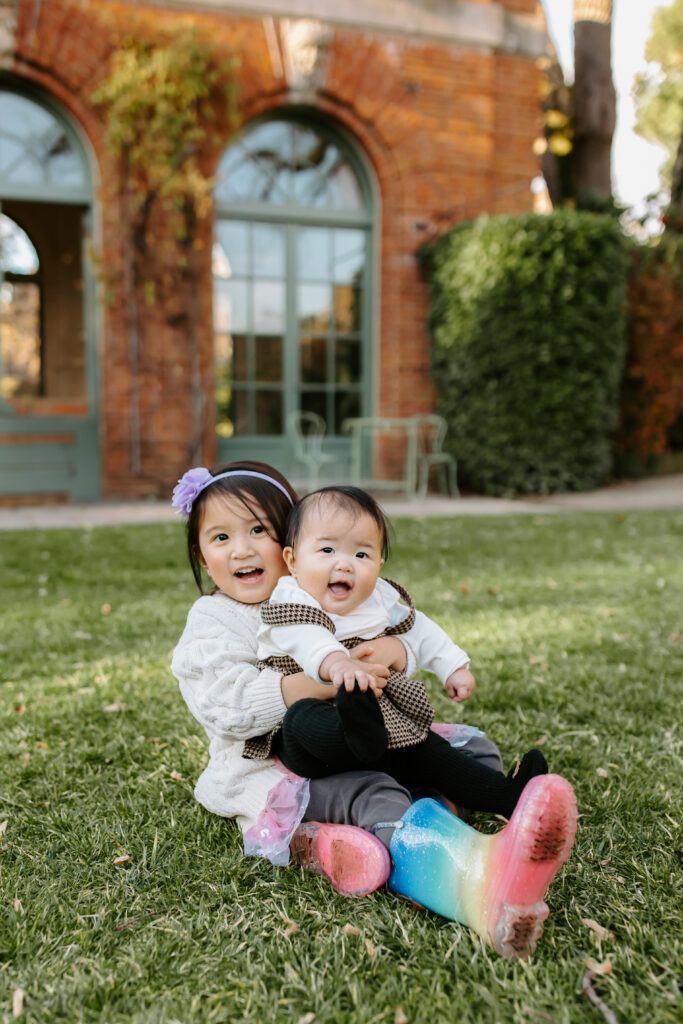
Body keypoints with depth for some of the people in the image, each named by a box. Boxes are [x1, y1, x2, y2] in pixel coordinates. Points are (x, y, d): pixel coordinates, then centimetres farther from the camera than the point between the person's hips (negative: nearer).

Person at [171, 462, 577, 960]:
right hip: (270, 767, -7)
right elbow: (229, 707, -17)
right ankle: (477, 877, -65)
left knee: (474, 748, 0)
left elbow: (406, 643, 10)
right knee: (371, 797, -35)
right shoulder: (211, 621, -1)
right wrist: (322, 681, -28)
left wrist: (391, 651, -18)